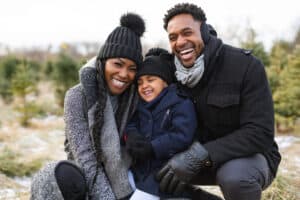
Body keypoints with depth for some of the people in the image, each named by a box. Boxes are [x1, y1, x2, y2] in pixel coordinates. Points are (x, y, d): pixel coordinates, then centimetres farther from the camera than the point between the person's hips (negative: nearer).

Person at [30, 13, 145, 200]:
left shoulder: (137, 97, -6)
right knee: (65, 177, -34)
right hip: (86, 182, -3)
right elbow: (85, 157, -20)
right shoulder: (78, 96, -15)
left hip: (123, 182, 3)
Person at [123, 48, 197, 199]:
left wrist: (152, 148, -24)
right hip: (140, 168, 7)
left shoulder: (181, 103, -8)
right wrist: (131, 135, -18)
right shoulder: (139, 105, 16)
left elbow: (182, 137, -19)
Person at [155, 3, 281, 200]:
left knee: (233, 175, -38)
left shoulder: (246, 66, -20)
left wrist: (200, 154, -37)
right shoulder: (176, 72, -4)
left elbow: (260, 133, -27)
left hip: (251, 156, -5)